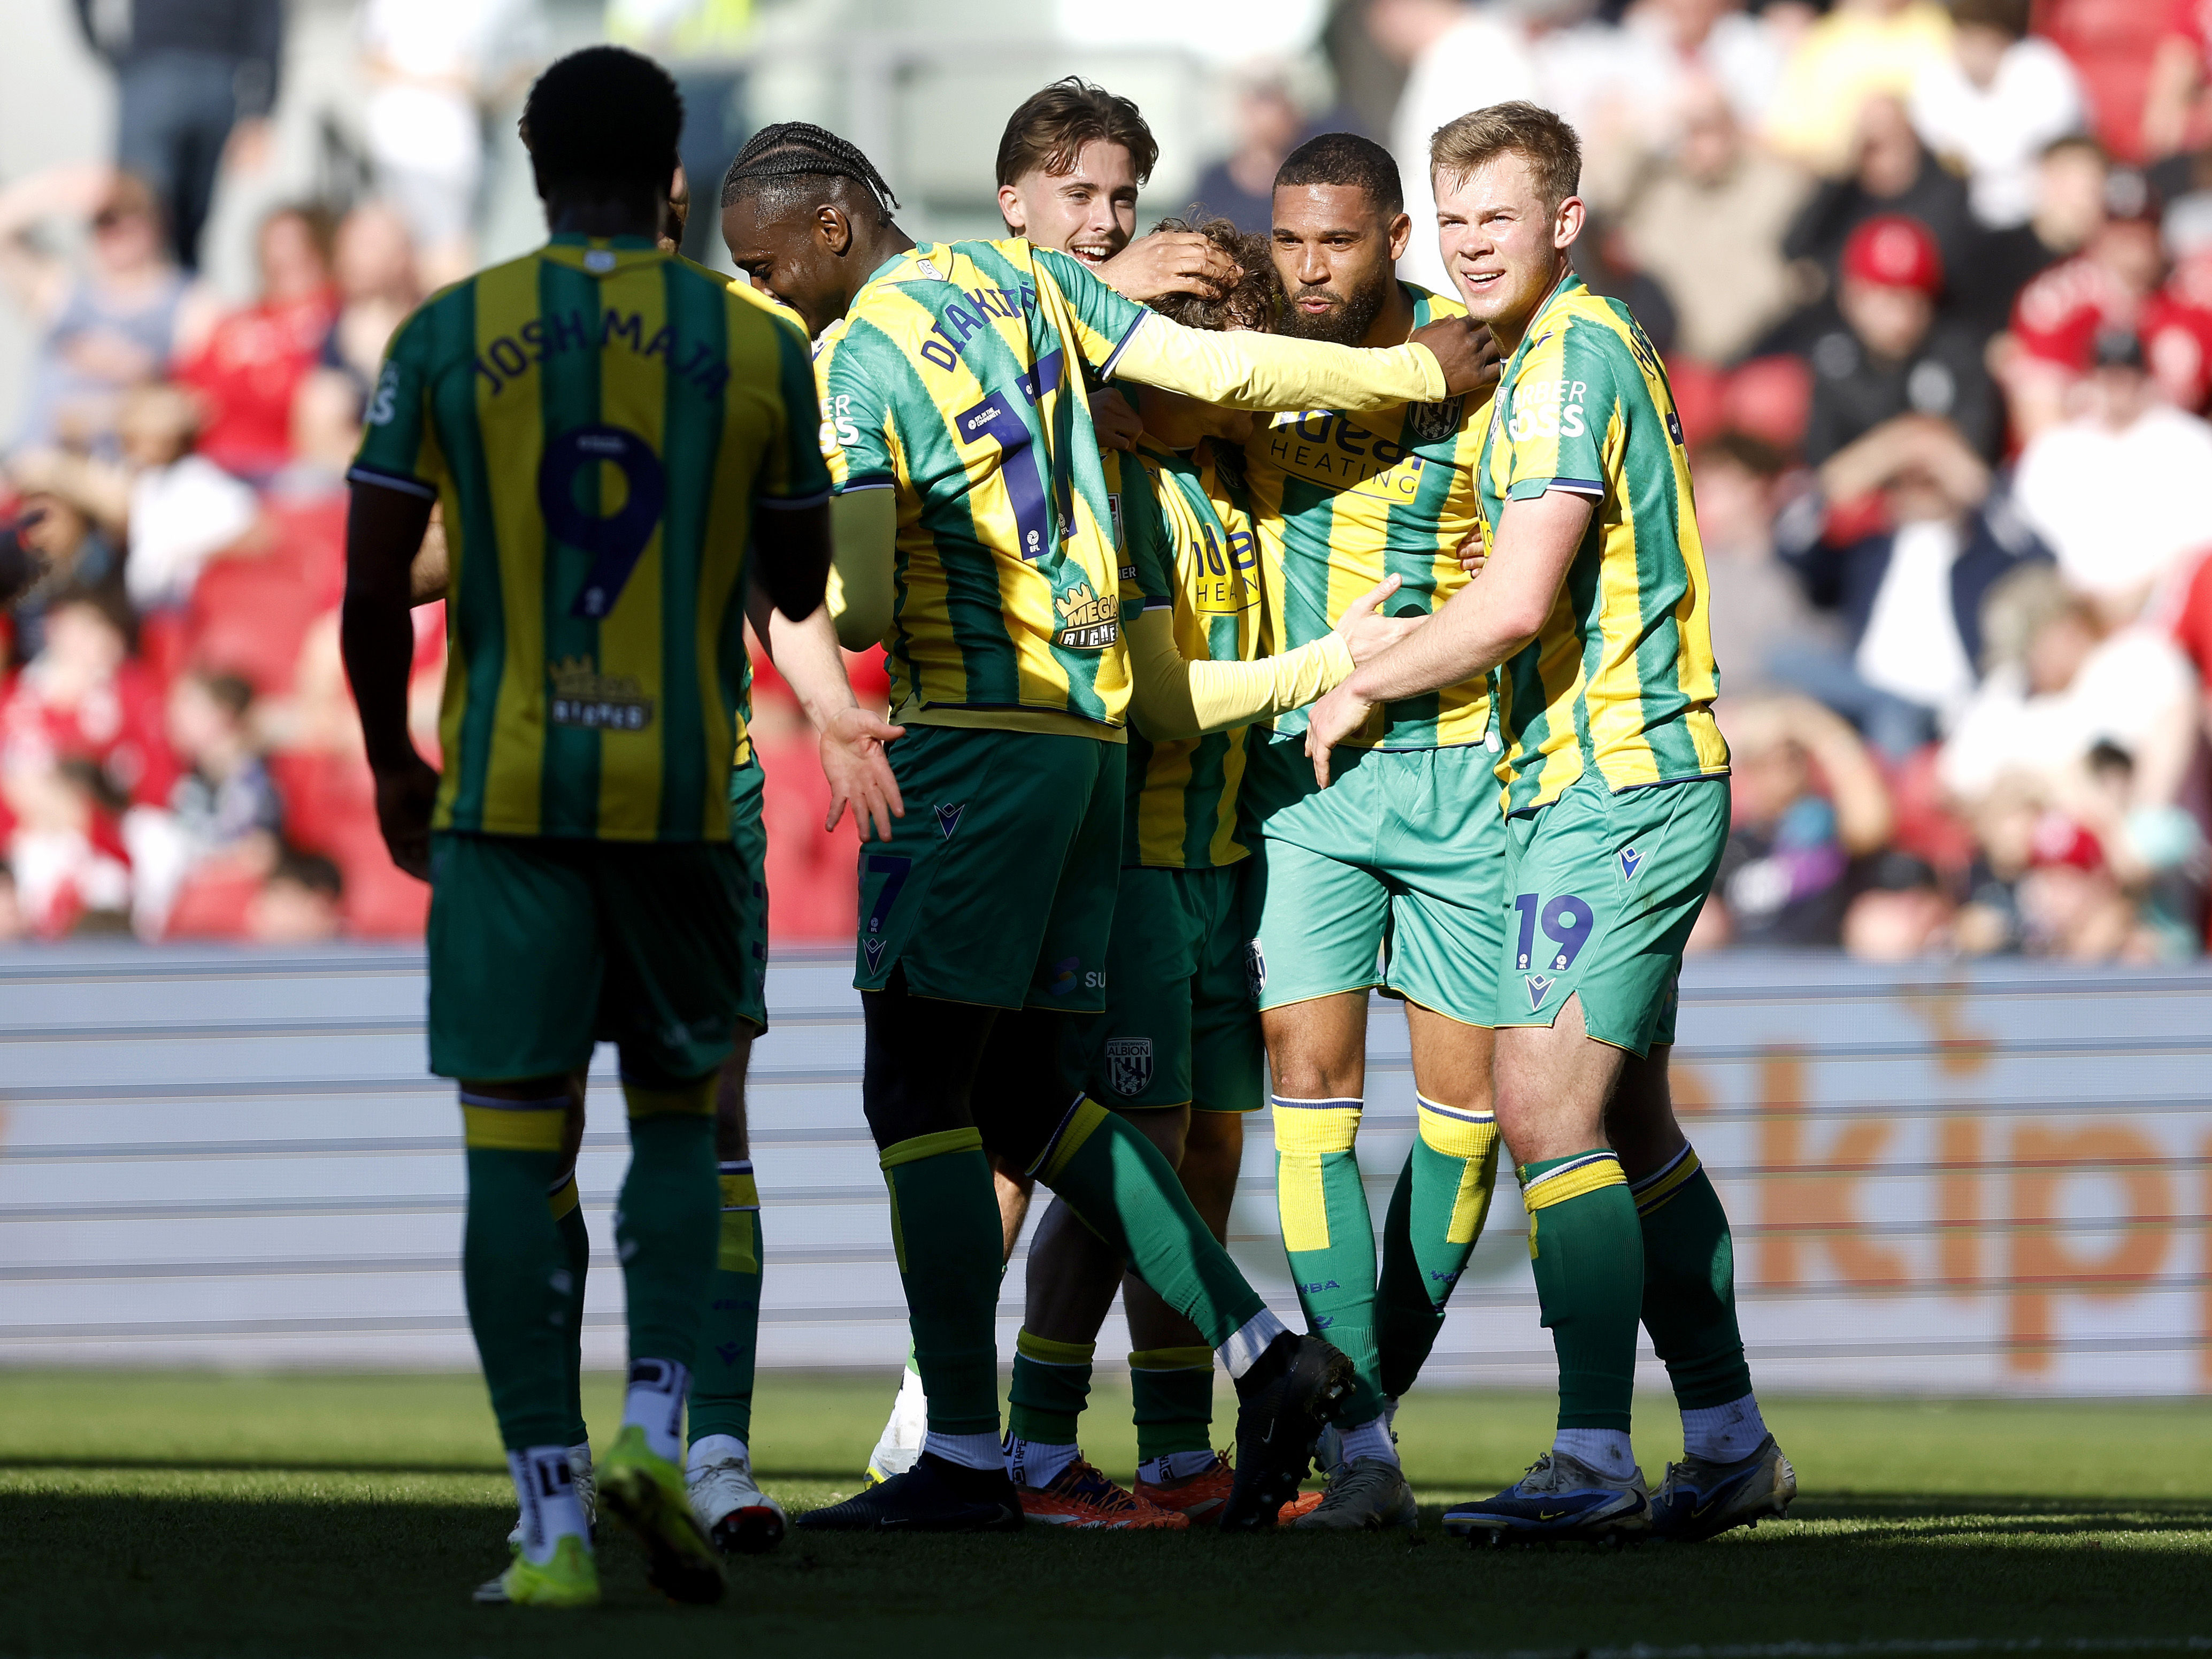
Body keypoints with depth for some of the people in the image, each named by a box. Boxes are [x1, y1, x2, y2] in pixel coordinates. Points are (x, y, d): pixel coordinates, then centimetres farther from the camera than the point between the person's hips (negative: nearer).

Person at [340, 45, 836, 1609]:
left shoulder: (447, 338, 0)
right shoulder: (755, 348, 1)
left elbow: (372, 586, -3)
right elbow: (801, 587, 12)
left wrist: (393, 767, 13)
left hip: (505, 792, -1)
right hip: (686, 793, 1)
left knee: (517, 1152, 1)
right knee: (680, 1124, 17)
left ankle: (551, 1523, -6)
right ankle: (657, 1423, -6)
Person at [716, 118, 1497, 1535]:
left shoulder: (861, 361, -11)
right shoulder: (1022, 280, 11)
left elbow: (861, 609, -15)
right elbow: (1220, 368, 10)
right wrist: (1423, 373, 19)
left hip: (976, 732, -8)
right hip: (1096, 728, 8)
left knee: (919, 1091, -5)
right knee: (1020, 1094, 14)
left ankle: (965, 1459, -9)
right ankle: (1264, 1351, 5)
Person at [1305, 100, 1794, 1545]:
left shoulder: (1571, 360, -14)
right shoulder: (1594, 351, 18)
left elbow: (1516, 604, -21)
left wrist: (1362, 688, -7)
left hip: (1611, 789, -11)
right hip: (1637, 776, 11)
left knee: (1549, 1109, -15)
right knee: (1629, 1121, 15)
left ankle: (1595, 1462, -18)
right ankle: (1730, 1441, 21)